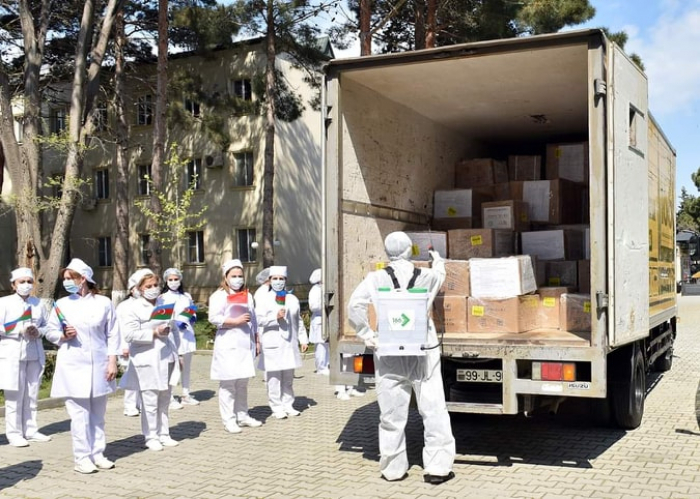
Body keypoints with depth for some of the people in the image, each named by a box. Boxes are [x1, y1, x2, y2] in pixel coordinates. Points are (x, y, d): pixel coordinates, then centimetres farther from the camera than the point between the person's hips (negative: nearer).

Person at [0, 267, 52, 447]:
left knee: (32, 395, 9)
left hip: (34, 355, 4)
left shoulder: (38, 303, 10)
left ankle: (30, 430, 18)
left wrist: (38, 332, -7)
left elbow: (46, 326, 14)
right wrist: (21, 331, -16)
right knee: (15, 395, -2)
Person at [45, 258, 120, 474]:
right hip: (72, 365, 0)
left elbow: (112, 334, 1)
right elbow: (50, 332, 9)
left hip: (98, 365, 1)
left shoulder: (103, 303, 0)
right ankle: (82, 458, 8)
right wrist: (63, 336, -12)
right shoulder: (62, 304, 2)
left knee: (98, 413, 9)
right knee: (79, 413, -1)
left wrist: (112, 361, -3)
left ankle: (97, 454, 18)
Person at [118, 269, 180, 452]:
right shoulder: (132, 307, -3)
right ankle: (151, 437, 8)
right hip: (147, 362, -5)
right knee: (150, 401, -3)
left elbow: (174, 330, 19)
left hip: (167, 359, 5)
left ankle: (163, 434, 21)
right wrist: (154, 333, -17)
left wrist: (176, 354, 15)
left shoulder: (164, 305, 15)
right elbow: (130, 334, -12)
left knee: (164, 400, 11)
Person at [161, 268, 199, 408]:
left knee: (187, 365, 10)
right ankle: (170, 398, -7)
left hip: (187, 333, 5)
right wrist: (175, 323, -20)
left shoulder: (186, 296, 16)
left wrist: (193, 317, -1)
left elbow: (193, 314, 22)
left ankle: (186, 395, 20)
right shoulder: (163, 298, 1)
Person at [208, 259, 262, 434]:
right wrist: (236, 321, -17)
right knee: (228, 383, -6)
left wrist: (256, 340, 15)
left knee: (243, 382, 11)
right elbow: (213, 318, -14)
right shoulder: (219, 295, -3)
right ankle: (228, 420, -2)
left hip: (245, 343, 6)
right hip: (228, 345, -6)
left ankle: (242, 416, 20)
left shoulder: (247, 296, 17)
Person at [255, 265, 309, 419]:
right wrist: (275, 317, -17)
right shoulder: (264, 299, 0)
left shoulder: (292, 299, 14)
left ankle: (288, 405, 19)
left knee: (288, 377, 9)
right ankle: (277, 407, 5)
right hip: (272, 344, -4)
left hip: (290, 343, 4)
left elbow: (298, 321, 17)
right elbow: (258, 320, -9)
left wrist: (303, 339, 13)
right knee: (274, 377, -4)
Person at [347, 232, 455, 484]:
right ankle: (437, 467, 11)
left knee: (392, 412, 8)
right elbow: (440, 273, 26)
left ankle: (393, 468, 18)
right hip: (422, 352, 0)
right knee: (433, 409, 7)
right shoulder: (427, 276, 3)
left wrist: (366, 335, -3)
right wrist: (438, 259, 48)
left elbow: (355, 305, -13)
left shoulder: (376, 278, -3)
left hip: (389, 353, 0)